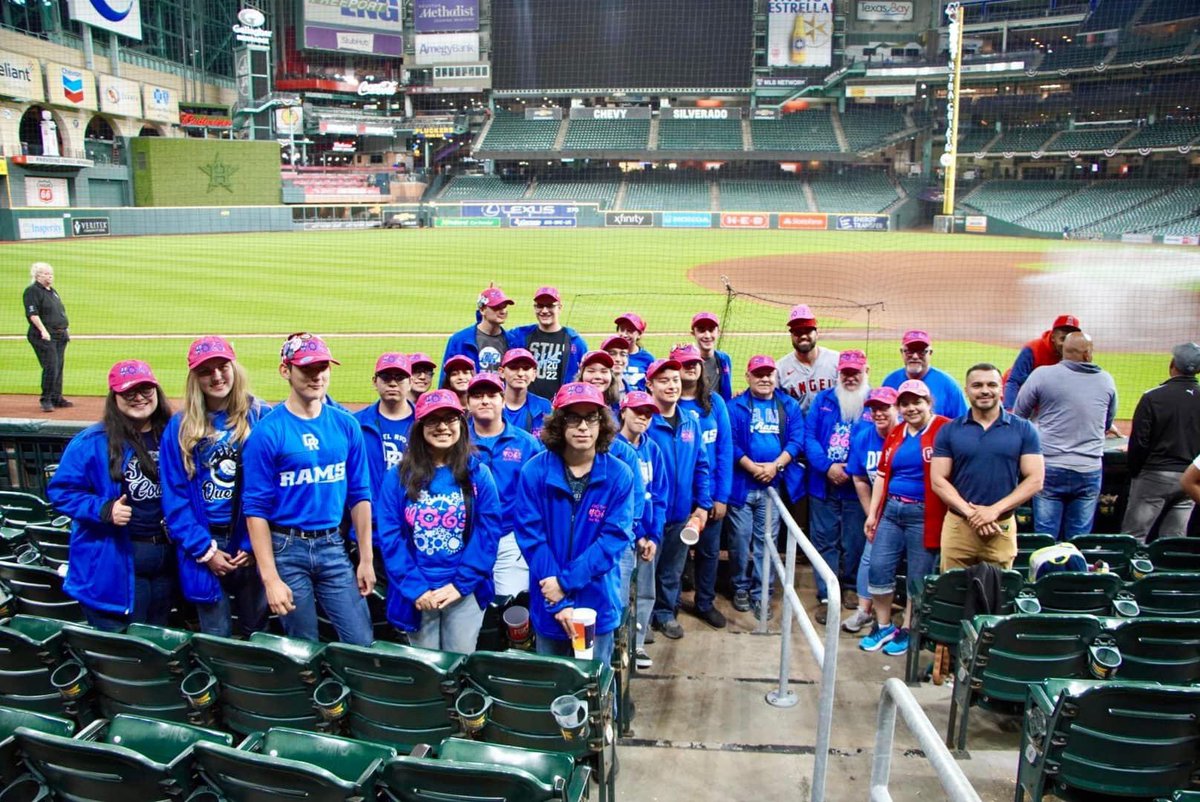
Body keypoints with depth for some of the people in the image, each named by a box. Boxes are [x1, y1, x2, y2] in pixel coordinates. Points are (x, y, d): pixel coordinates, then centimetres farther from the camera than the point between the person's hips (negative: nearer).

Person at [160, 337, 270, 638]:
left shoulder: (261, 418, -2)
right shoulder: (180, 427, 2)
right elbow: (174, 495, 1)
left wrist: (254, 544, -9)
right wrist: (205, 549, -7)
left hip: (251, 543, -1)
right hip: (204, 542, 1)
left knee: (256, 631, 9)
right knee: (216, 638, 7)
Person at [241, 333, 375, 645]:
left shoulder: (346, 425, 4)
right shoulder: (267, 432, -8)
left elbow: (359, 495, 8)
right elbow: (255, 509, -9)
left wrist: (366, 559, 6)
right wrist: (270, 578, -12)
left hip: (332, 546, 3)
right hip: (286, 549, -3)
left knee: (362, 644, 2)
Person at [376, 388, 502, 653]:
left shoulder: (478, 474, 0)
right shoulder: (398, 476, 0)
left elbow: (488, 533, -4)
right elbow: (389, 536, -4)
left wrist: (460, 585, -12)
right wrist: (415, 588, -13)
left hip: (466, 590, 0)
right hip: (417, 594, 1)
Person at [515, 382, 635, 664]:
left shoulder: (619, 475, -8)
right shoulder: (535, 471, -9)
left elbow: (616, 538, -11)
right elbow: (530, 536, -10)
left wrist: (566, 581, -18)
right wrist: (559, 603, -15)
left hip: (598, 604, 0)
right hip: (548, 606, 0)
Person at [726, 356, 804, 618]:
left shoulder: (789, 406, 9)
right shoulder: (735, 406, 0)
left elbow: (796, 440, 0)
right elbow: (730, 443, -7)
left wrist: (775, 465, -13)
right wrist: (753, 467, -16)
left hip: (774, 485, 2)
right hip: (741, 483, -2)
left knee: (766, 540, 6)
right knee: (740, 538, 4)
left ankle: (760, 593, 16)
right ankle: (740, 588, 22)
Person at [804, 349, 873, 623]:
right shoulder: (823, 400, 5)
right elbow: (809, 436, -2)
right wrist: (827, 467, -15)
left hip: (858, 486, -1)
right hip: (823, 484, 1)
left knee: (854, 542, 10)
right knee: (825, 541, 6)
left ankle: (851, 587, 33)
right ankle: (826, 597, 15)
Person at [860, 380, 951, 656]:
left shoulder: (944, 429, -9)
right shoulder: (895, 434, 12)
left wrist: (950, 516, -17)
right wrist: (872, 513, 11)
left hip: (924, 516, -6)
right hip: (891, 510, 6)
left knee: (918, 577, 6)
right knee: (878, 568, 6)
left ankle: (907, 632, 23)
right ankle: (883, 627, 22)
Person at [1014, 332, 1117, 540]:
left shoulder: (1042, 375, -5)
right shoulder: (1106, 380, 5)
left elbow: (1019, 415, 5)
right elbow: (1107, 425, 18)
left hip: (1050, 468, -2)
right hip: (1090, 471, 2)